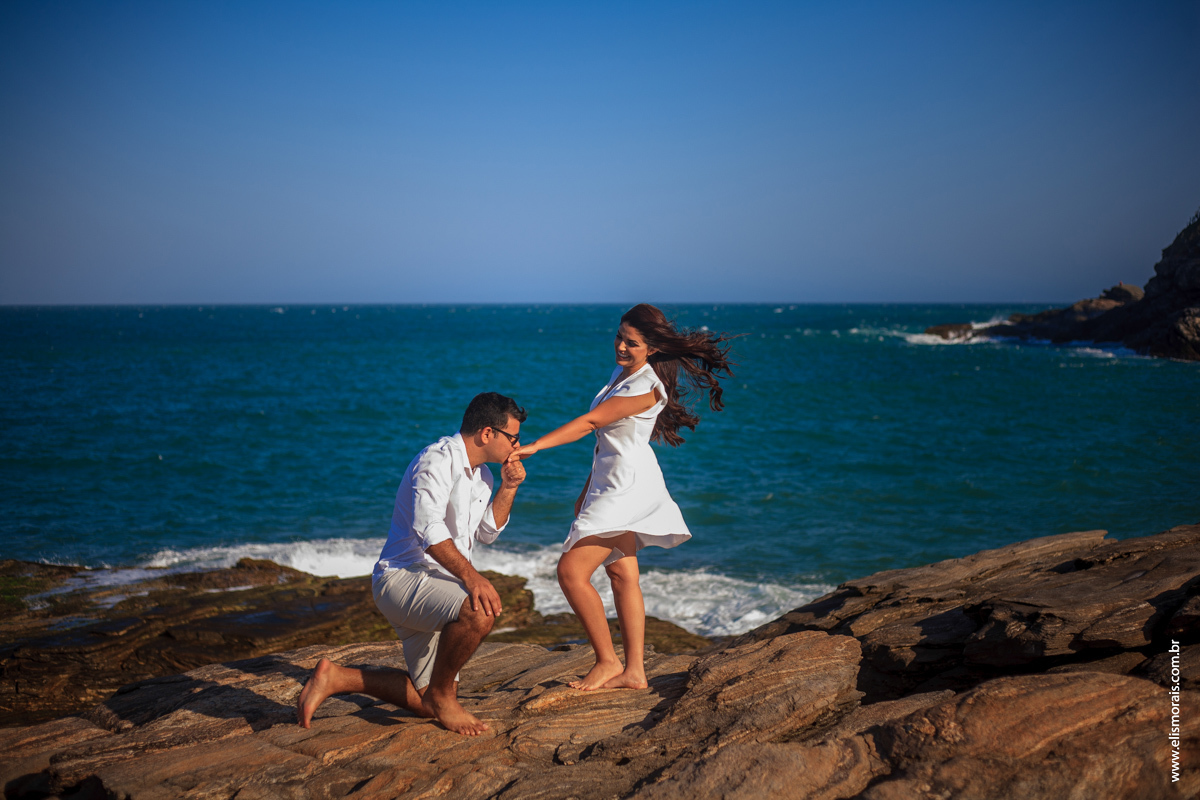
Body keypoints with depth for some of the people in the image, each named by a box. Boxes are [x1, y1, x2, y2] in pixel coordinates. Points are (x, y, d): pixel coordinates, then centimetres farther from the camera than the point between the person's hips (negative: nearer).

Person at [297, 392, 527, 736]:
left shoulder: (480, 474, 14)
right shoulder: (437, 460, -17)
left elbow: (486, 532, 24)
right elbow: (428, 528, -29)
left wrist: (508, 489, 8)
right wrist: (470, 576, -39)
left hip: (433, 585, 10)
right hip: (403, 576, -10)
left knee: (427, 702, 12)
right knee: (479, 613, -38)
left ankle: (336, 677, 18)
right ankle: (442, 695, -15)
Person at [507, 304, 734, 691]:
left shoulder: (647, 388, -19)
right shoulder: (622, 371, 10)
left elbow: (589, 422, -27)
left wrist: (533, 446, -32)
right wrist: (589, 488, 19)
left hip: (629, 485, -10)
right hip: (612, 483, 10)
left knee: (571, 572, -12)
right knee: (623, 576, 10)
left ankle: (607, 661, -2)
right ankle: (633, 671, 13)